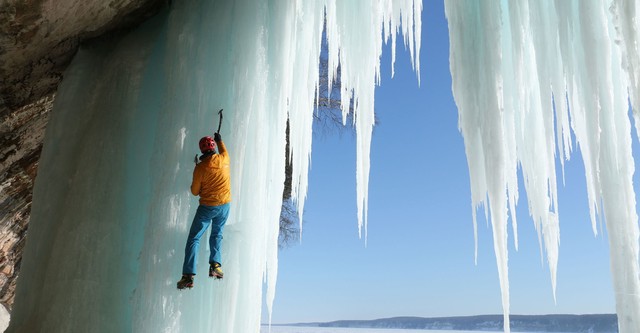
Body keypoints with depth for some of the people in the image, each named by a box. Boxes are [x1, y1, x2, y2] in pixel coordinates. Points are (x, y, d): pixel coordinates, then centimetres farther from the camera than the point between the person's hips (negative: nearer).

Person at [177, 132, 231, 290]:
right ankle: (215, 265, 11)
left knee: (194, 238, 1)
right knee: (216, 234, 24)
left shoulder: (200, 167, -13)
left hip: (207, 207, -4)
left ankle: (188, 275, -8)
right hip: (224, 205, 4)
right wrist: (220, 140, 39)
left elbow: (195, 191, -4)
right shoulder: (223, 160, -5)